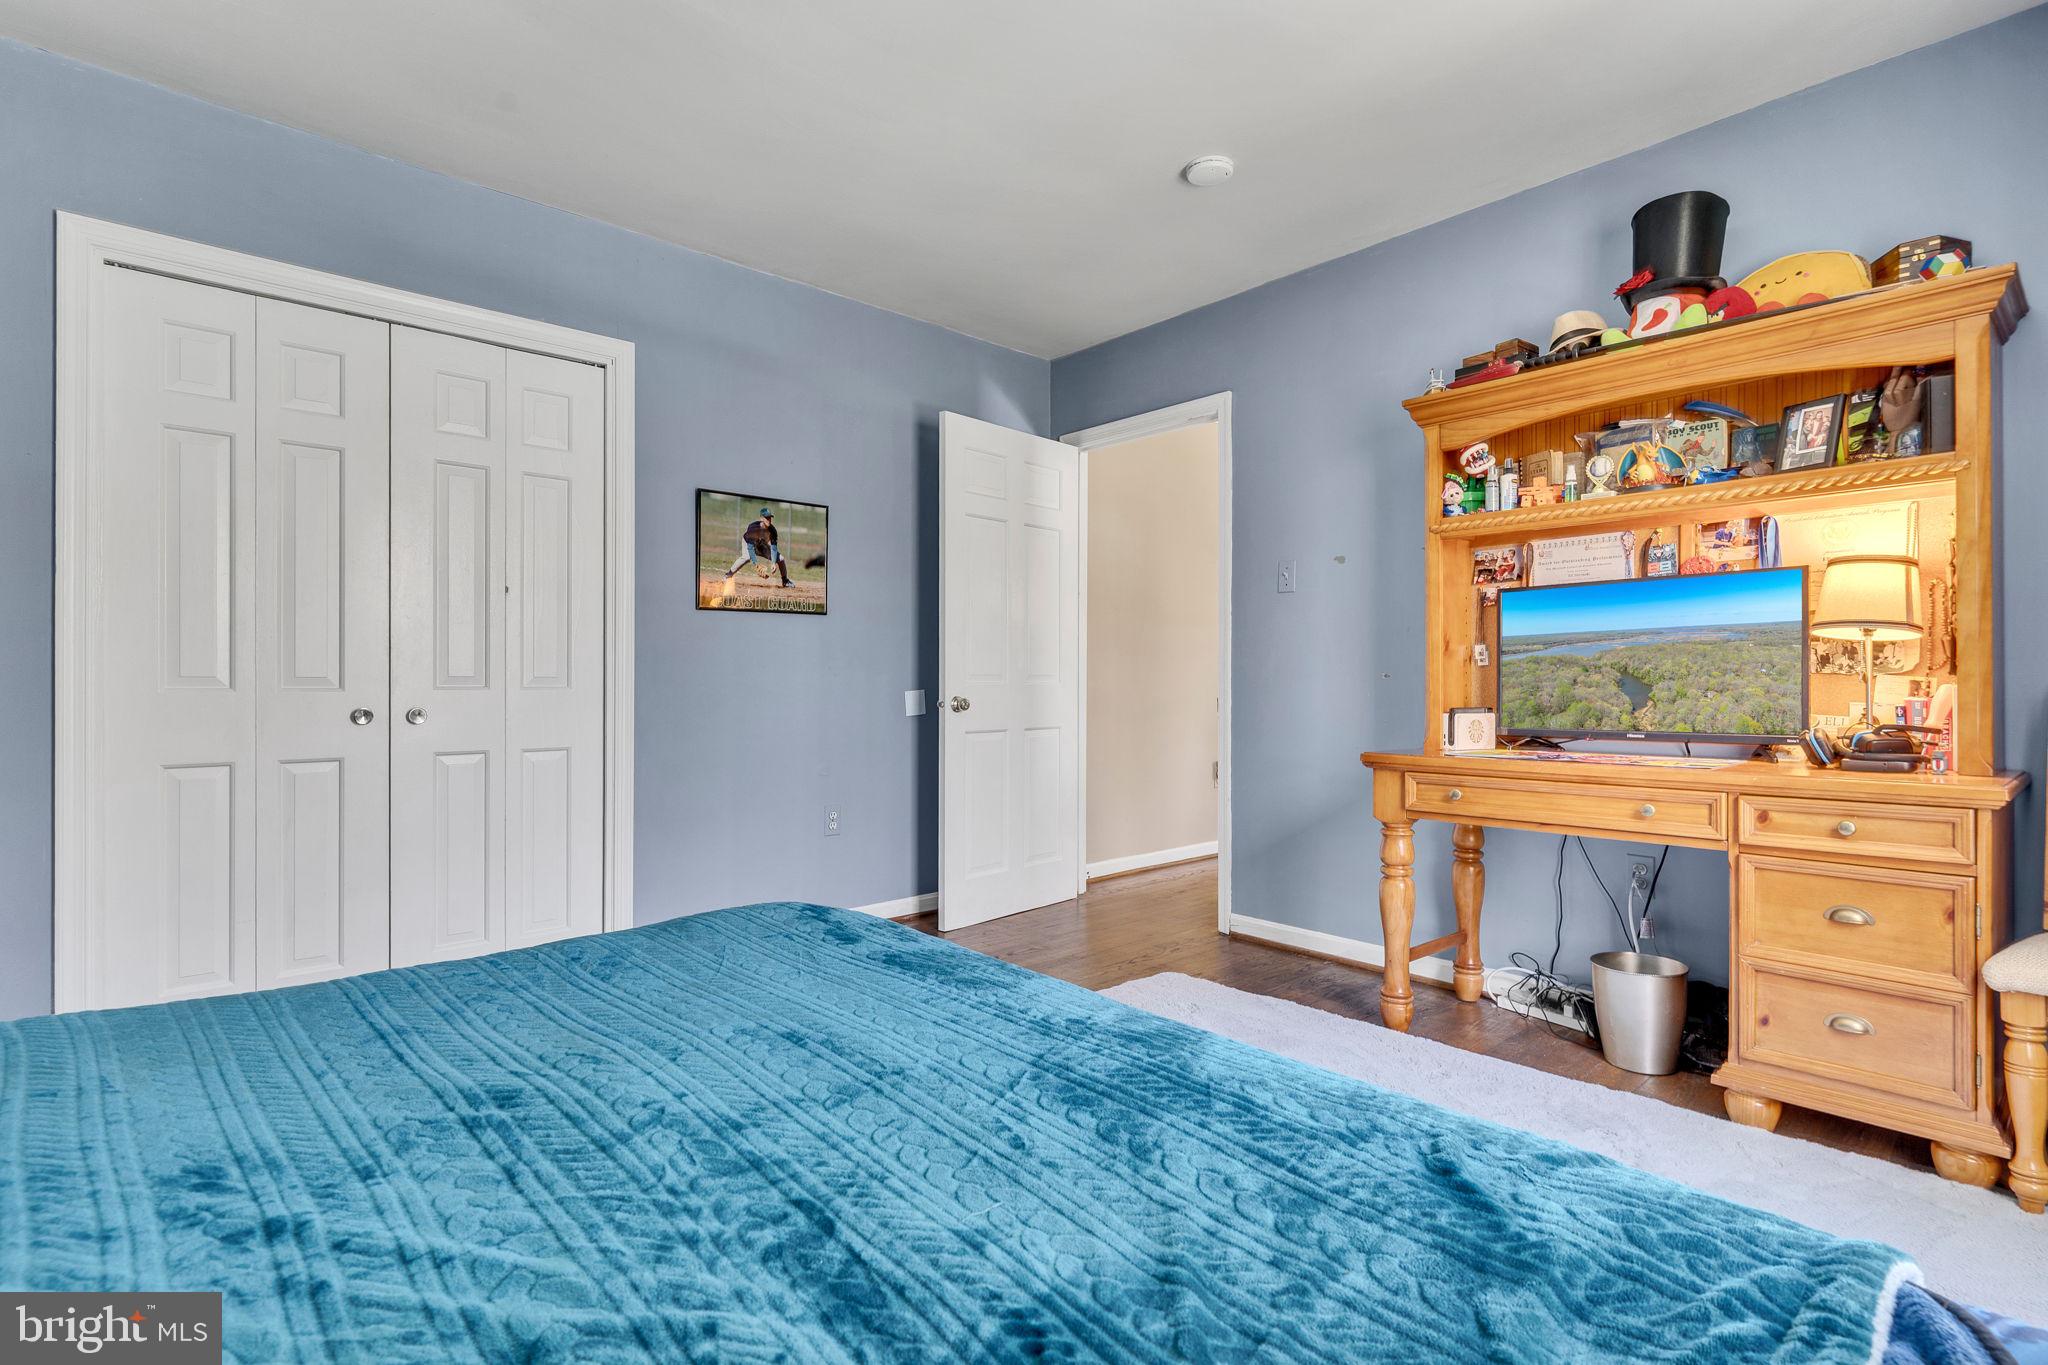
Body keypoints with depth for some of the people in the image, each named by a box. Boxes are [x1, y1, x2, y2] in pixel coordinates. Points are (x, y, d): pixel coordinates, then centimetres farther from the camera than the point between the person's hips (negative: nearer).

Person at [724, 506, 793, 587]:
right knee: (746, 557, -35)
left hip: (763, 545, 4)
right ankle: (728, 575, -24)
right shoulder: (753, 527, -36)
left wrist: (774, 563, -35)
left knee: (780, 559, -4)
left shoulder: (772, 530, -26)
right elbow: (750, 547, -37)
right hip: (749, 542, -4)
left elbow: (773, 547, -23)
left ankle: (785, 581, 18)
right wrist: (756, 564, -43)